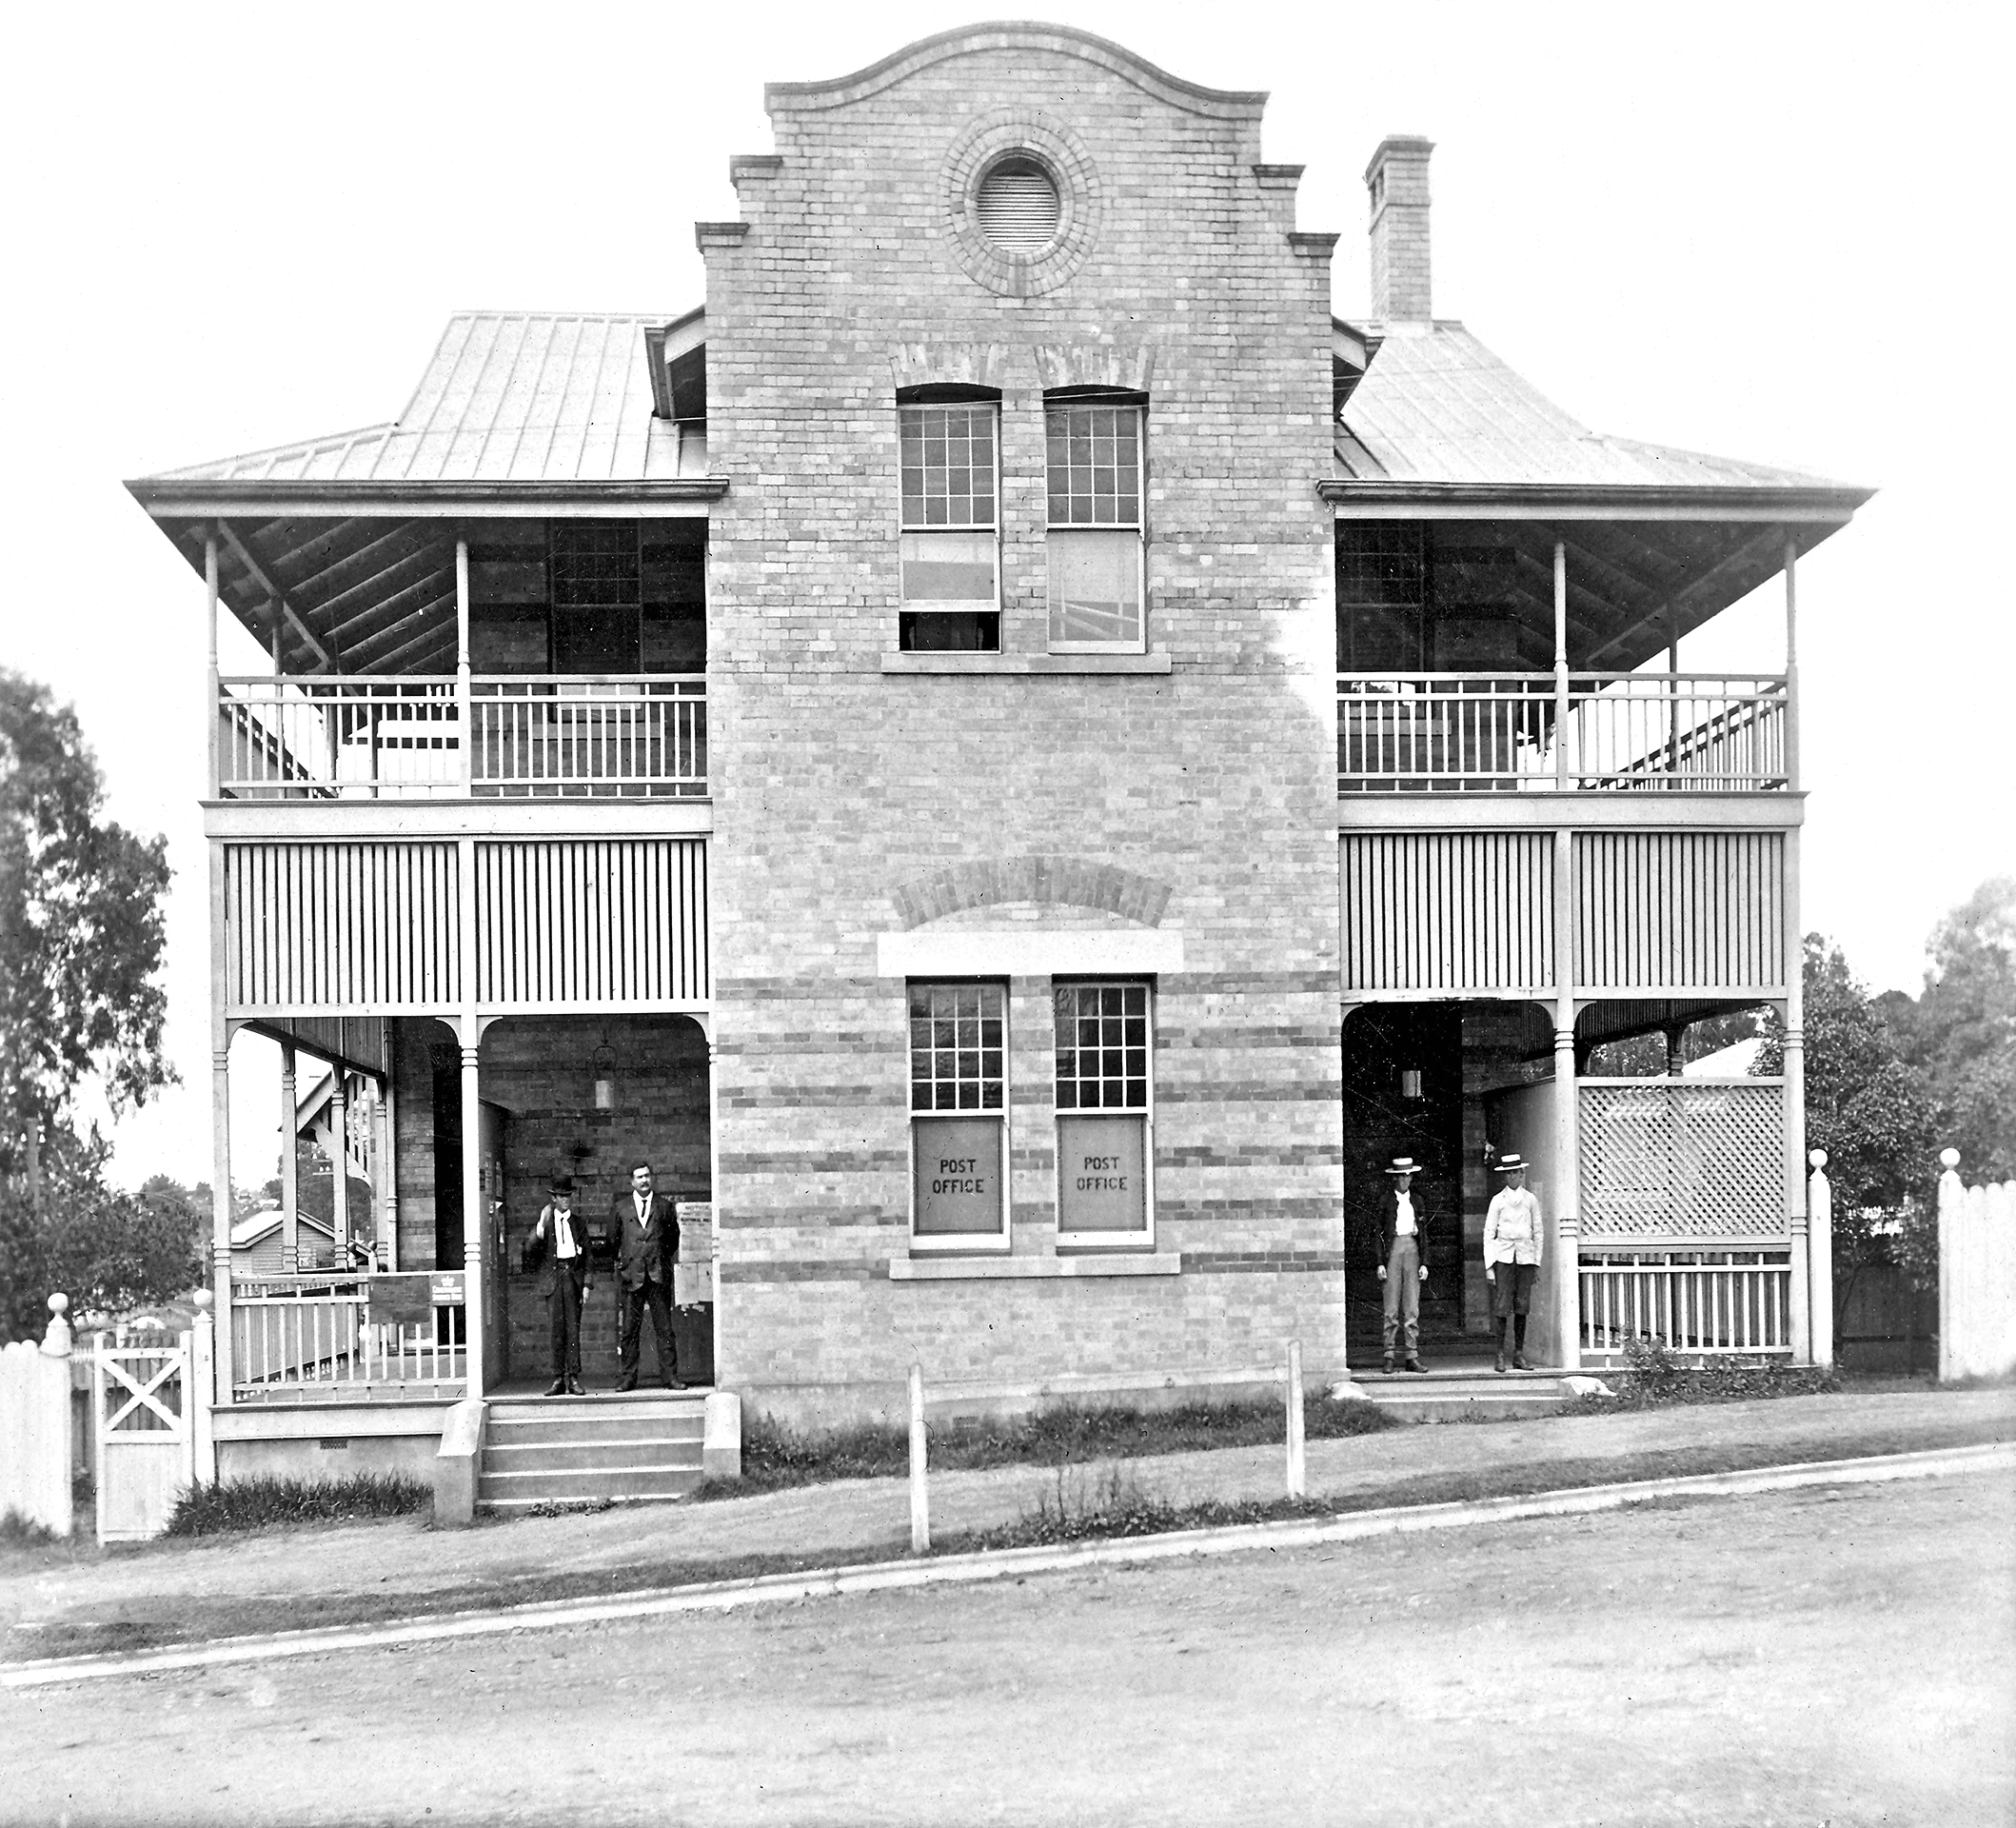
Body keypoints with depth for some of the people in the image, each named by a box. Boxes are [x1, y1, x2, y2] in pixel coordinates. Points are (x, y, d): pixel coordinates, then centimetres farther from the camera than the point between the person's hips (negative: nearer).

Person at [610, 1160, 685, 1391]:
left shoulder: (664, 1206, 11)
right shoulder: (620, 1207, 10)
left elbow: (673, 1236, 19)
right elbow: (613, 1238, 16)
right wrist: (620, 1262, 12)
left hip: (659, 1275, 0)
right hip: (632, 1274, 0)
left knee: (664, 1328, -2)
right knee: (629, 1329, 0)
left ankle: (669, 1375, 0)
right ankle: (628, 1376, 5)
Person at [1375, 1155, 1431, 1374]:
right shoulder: (1386, 1201, 4)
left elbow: (1423, 1233, 14)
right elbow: (1379, 1233, 2)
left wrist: (1424, 1263, 6)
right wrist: (1380, 1262, -6)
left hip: (1412, 1249, 3)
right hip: (1393, 1248, -3)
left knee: (1412, 1306, 1)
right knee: (1391, 1307, -4)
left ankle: (1412, 1356, 4)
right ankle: (1389, 1356, -1)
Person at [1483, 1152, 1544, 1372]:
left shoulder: (1530, 1200, 10)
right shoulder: (1498, 1200, 5)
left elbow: (1537, 1232, 14)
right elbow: (1488, 1234, 5)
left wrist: (1537, 1263, 9)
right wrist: (1489, 1266, -2)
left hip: (1525, 1256, 2)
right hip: (1504, 1256, -2)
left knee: (1522, 1306, 1)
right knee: (1502, 1306, -7)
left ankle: (1519, 1354, 7)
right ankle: (1501, 1355, -3)